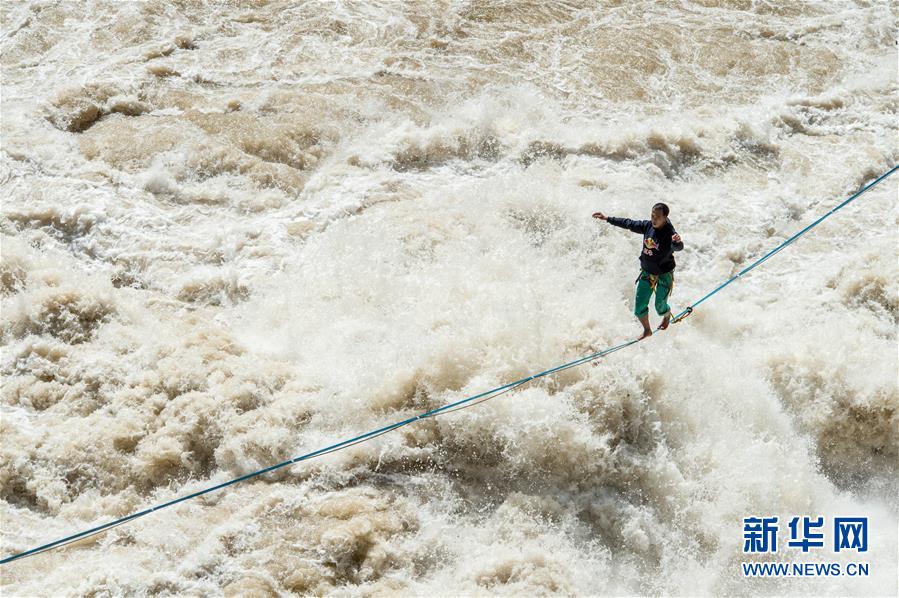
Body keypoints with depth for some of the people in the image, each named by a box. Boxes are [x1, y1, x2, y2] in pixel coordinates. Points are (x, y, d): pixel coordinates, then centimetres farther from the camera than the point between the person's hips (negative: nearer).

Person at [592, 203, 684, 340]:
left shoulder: (669, 233, -28)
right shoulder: (648, 226, -11)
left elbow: (677, 247, -48)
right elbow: (629, 224, 4)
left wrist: (677, 242, -73)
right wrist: (608, 219, 9)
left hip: (664, 274, -5)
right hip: (647, 272, 5)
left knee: (660, 308, 8)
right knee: (639, 309, 7)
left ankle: (667, 315, 46)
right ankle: (647, 331, 34)